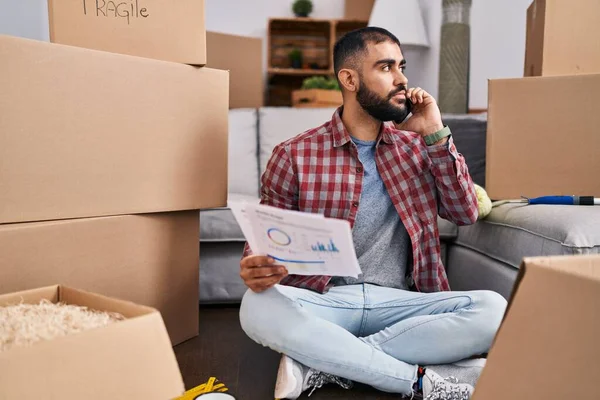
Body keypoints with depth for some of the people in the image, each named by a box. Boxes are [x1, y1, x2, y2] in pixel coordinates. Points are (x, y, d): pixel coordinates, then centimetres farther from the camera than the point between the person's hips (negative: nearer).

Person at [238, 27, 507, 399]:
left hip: (398, 303, 3)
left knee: (493, 309, -24)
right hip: (322, 301, -2)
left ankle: (322, 362, -21)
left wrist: (436, 134, -6)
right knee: (258, 307, -34)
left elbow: (466, 213, 3)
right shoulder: (294, 155, -1)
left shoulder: (416, 147, 10)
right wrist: (257, 269, -20)